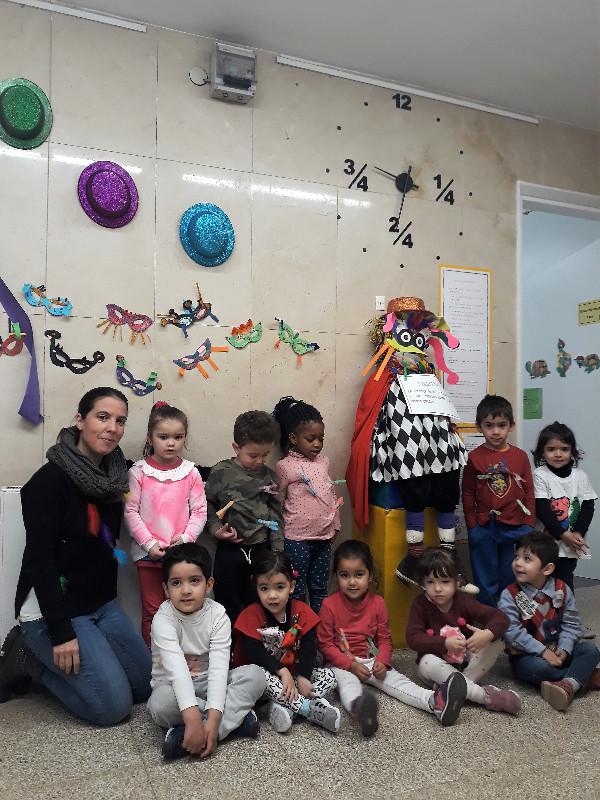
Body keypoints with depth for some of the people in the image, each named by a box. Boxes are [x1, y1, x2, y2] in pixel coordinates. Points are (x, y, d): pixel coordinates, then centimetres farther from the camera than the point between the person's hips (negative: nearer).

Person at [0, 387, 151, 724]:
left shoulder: (113, 475, 3)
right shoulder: (50, 480, -19)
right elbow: (39, 560, -21)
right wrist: (60, 633, -22)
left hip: (103, 604, 8)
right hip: (54, 610, -8)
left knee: (148, 686, 9)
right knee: (113, 705, -10)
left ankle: (44, 654, 19)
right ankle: (30, 657, 9)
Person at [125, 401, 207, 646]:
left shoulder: (190, 472, -2)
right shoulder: (139, 471, -5)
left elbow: (199, 511, 0)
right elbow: (131, 511, -5)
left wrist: (186, 538, -12)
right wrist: (149, 543, -11)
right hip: (148, 553, -1)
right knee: (152, 611, 10)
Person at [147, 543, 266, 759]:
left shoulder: (218, 616, -14)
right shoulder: (163, 619, -20)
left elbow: (219, 668, -23)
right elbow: (177, 668, -32)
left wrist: (212, 719, -36)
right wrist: (192, 717, -45)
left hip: (208, 683, 3)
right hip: (174, 686, -2)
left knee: (256, 676, -22)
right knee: (161, 702, -37)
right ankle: (236, 717, -23)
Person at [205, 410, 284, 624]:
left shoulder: (269, 476, 3)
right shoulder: (221, 472, -6)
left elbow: (276, 516, 7)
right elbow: (208, 504, 1)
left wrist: (277, 552, 4)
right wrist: (216, 529, -14)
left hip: (262, 549, 3)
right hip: (230, 550, -2)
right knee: (229, 608, 9)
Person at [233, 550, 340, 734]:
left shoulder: (302, 611, -6)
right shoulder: (251, 615, -12)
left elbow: (309, 648, -12)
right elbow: (254, 652, -22)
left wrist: (302, 677, -26)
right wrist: (282, 672, -30)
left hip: (293, 673, 3)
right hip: (267, 673, -3)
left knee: (328, 676, -13)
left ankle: (284, 707, -31)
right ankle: (312, 709, -34)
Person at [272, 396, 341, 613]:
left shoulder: (323, 461, 6)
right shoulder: (285, 467, -10)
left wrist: (335, 524, 14)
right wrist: (278, 535, -5)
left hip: (324, 537, 5)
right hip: (297, 538, -5)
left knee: (320, 589, 16)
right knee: (297, 592, 5)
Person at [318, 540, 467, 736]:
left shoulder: (377, 603, -1)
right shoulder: (329, 605, -11)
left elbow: (385, 638, 5)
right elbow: (325, 644, -8)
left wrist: (382, 662, -14)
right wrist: (351, 665, -17)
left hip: (371, 661, 4)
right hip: (341, 664, -4)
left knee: (395, 679, -18)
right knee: (348, 682, -34)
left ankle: (435, 702, -40)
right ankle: (358, 709, -66)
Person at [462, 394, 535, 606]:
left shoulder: (520, 456, 1)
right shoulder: (474, 457, -3)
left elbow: (529, 493, 5)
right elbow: (468, 494, 1)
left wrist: (529, 526, 2)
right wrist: (472, 526, -1)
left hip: (515, 528, 1)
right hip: (484, 528, -1)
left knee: (512, 580, 12)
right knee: (486, 582, 10)